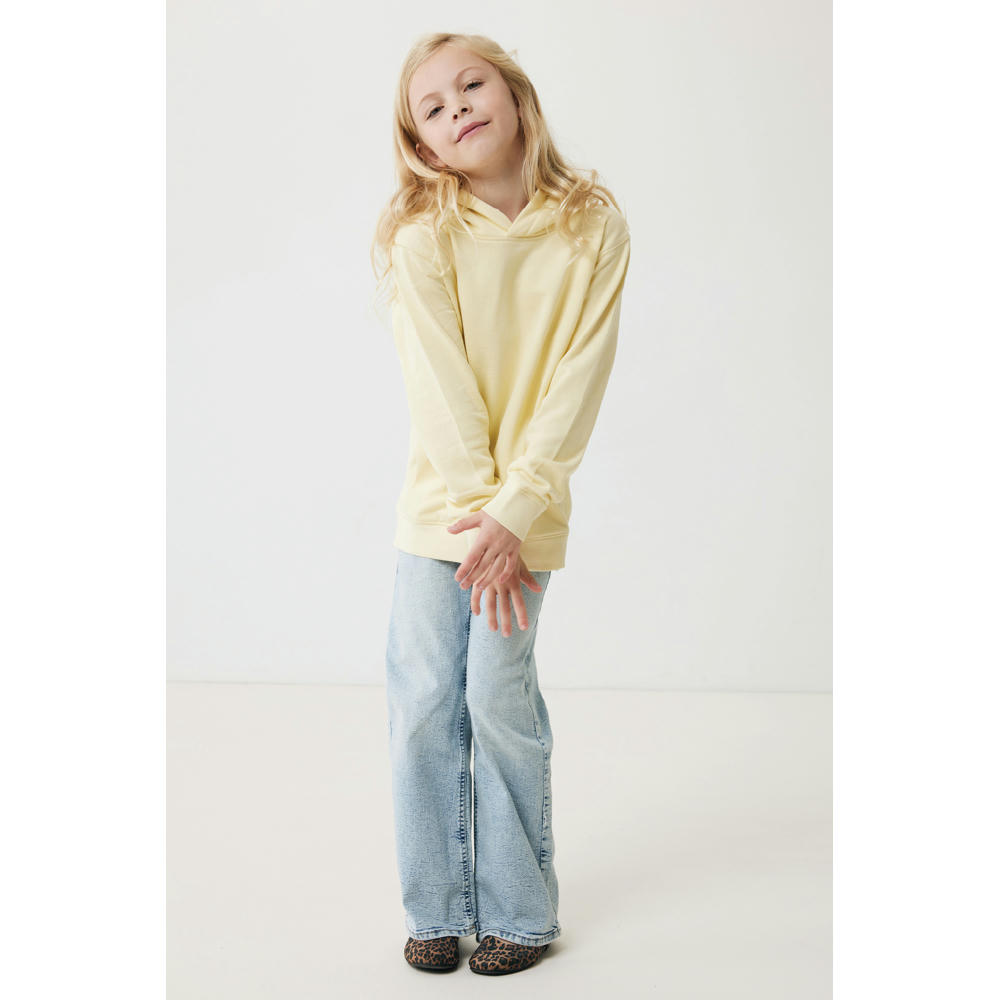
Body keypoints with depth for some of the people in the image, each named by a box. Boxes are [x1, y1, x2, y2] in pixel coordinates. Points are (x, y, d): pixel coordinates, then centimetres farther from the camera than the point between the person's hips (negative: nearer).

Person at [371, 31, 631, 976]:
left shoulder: (593, 229, -6)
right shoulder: (423, 236, -8)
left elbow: (579, 381, -10)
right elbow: (440, 386, -11)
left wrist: (515, 512, -17)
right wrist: (476, 507, -16)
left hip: (526, 504, -1)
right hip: (439, 501, 1)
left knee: (498, 695, -5)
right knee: (423, 701, 1)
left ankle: (519, 912, 12)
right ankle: (436, 910, 17)